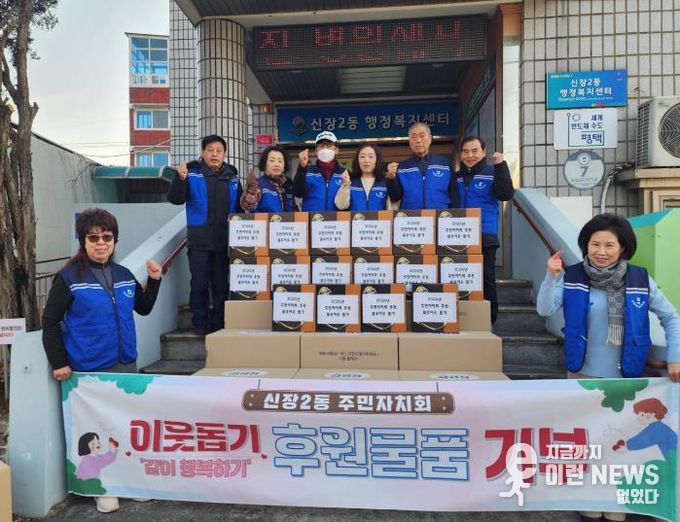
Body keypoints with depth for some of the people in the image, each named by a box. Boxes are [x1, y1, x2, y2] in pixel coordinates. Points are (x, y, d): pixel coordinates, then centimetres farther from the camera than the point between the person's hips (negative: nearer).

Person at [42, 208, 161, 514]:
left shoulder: (124, 275, 5)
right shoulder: (69, 278, -8)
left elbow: (143, 308, 15)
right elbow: (50, 322, -5)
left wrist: (154, 281, 1)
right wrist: (58, 363, -8)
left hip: (125, 365, 5)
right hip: (88, 369, -4)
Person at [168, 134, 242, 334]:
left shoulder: (232, 177, 9)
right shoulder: (192, 173, 0)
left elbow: (240, 208, 13)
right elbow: (175, 199, -8)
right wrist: (180, 179, -25)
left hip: (225, 241, 2)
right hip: (199, 241, -2)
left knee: (221, 284, 8)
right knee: (199, 284, 3)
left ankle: (219, 322, 20)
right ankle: (200, 323, 15)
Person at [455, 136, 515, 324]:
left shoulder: (492, 172, 0)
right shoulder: (457, 176, 13)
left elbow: (506, 194, -15)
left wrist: (501, 166, -21)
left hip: (485, 236, -4)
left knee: (486, 279, 1)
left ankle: (489, 320, 12)